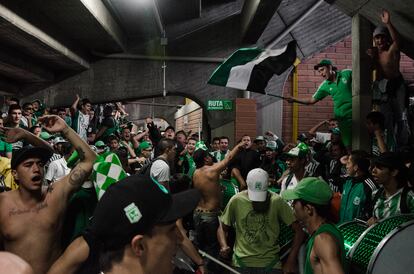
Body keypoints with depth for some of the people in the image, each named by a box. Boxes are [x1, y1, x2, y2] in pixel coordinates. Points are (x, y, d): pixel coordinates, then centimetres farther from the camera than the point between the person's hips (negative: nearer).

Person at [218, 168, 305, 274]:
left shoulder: (277, 201, -11)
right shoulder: (236, 200, -7)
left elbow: (299, 231, -8)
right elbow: (223, 228, 4)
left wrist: (291, 261, -12)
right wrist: (224, 246, -15)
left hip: (270, 263, 0)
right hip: (242, 262, 1)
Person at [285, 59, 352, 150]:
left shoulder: (347, 74, -3)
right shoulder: (325, 86, 6)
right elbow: (312, 100, 12)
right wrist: (294, 99, 4)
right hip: (343, 118, 3)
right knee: (348, 144, 3)